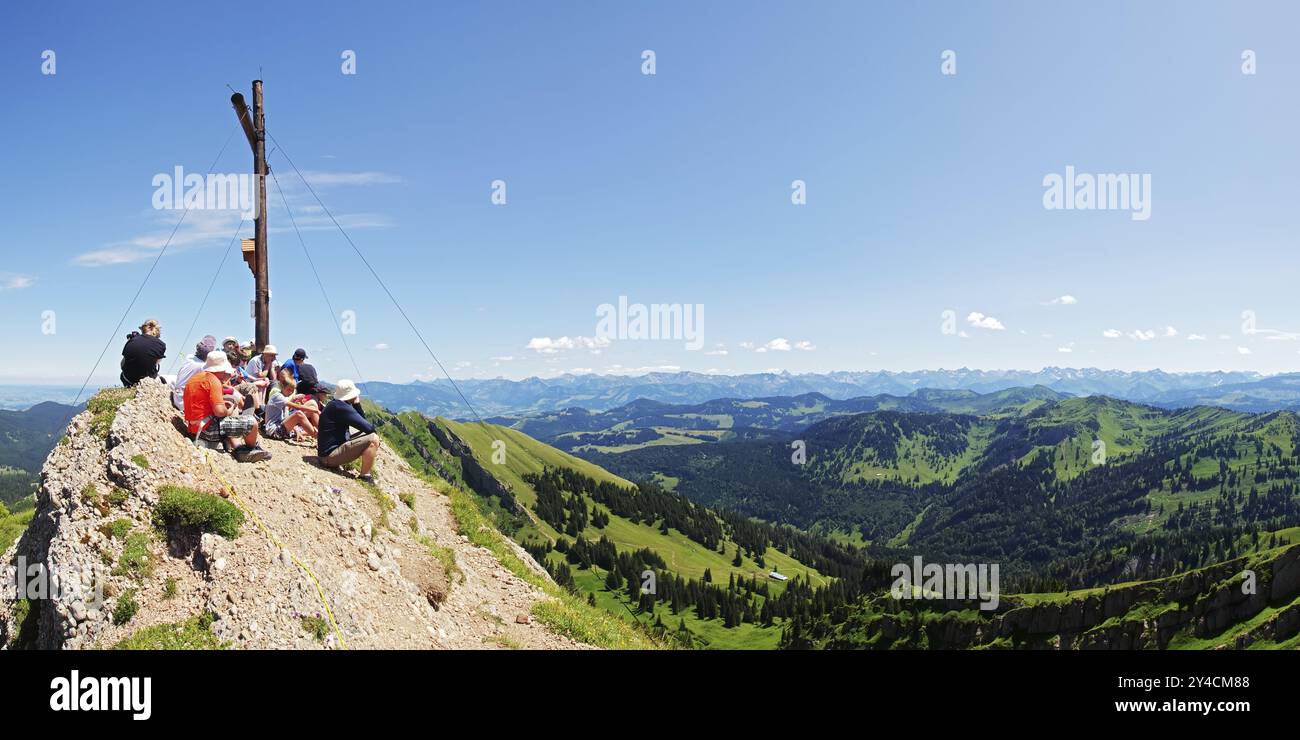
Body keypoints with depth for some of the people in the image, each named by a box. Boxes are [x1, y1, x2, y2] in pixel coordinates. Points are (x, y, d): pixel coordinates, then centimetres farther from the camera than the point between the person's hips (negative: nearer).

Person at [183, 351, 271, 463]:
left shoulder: (195, 378, 14)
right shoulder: (213, 380, -15)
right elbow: (220, 411, -24)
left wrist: (221, 403, 16)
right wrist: (229, 411, -2)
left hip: (195, 428, 10)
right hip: (207, 429, -10)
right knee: (251, 422, -12)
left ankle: (238, 448, 17)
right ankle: (251, 449, 17)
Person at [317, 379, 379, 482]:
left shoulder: (334, 404, 13)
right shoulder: (340, 407, -19)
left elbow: (362, 420, 15)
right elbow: (368, 427, -22)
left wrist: (357, 404, 2)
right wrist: (373, 426, 0)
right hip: (330, 455, -11)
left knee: (367, 436, 24)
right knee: (373, 439, -18)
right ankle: (365, 477, -11)